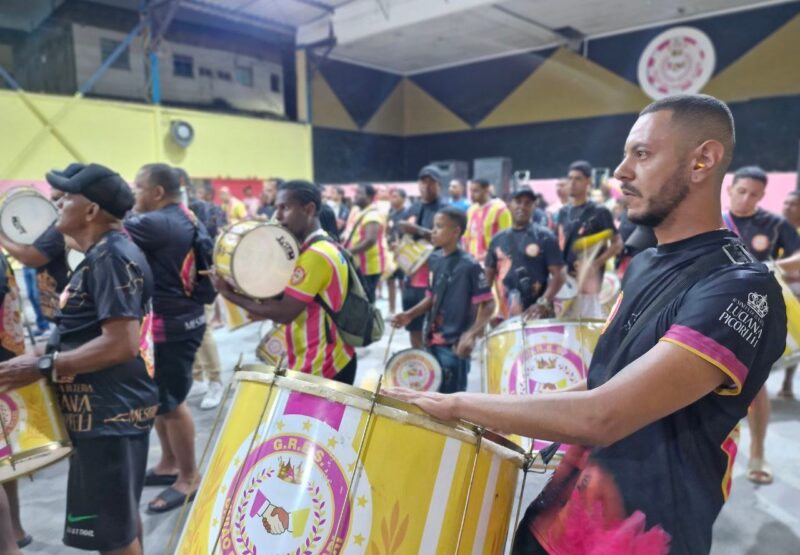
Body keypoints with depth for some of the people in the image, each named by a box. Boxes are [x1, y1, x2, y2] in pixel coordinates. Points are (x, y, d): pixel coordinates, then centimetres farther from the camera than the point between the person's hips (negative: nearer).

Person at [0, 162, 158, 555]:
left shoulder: (112, 257, -19)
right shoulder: (104, 255, 13)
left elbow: (121, 344, -27)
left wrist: (43, 366, -21)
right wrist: (49, 354, 14)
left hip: (109, 412, -10)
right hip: (109, 407, 10)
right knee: (121, 516, 23)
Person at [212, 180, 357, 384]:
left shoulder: (315, 255, -22)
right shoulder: (321, 247, 11)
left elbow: (284, 313, -22)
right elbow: (285, 297, 14)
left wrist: (230, 293, -12)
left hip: (321, 369, -10)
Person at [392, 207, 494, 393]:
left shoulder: (470, 266, -16)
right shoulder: (435, 260, 6)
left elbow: (488, 305, -14)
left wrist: (471, 334, -28)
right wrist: (410, 315, 0)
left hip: (455, 345, -7)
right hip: (433, 341, 7)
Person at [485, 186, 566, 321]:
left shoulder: (545, 237, -2)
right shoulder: (498, 239, 10)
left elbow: (559, 275, -7)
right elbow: (488, 277, 14)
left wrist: (543, 303, -21)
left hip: (537, 315, -4)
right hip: (505, 317, 4)